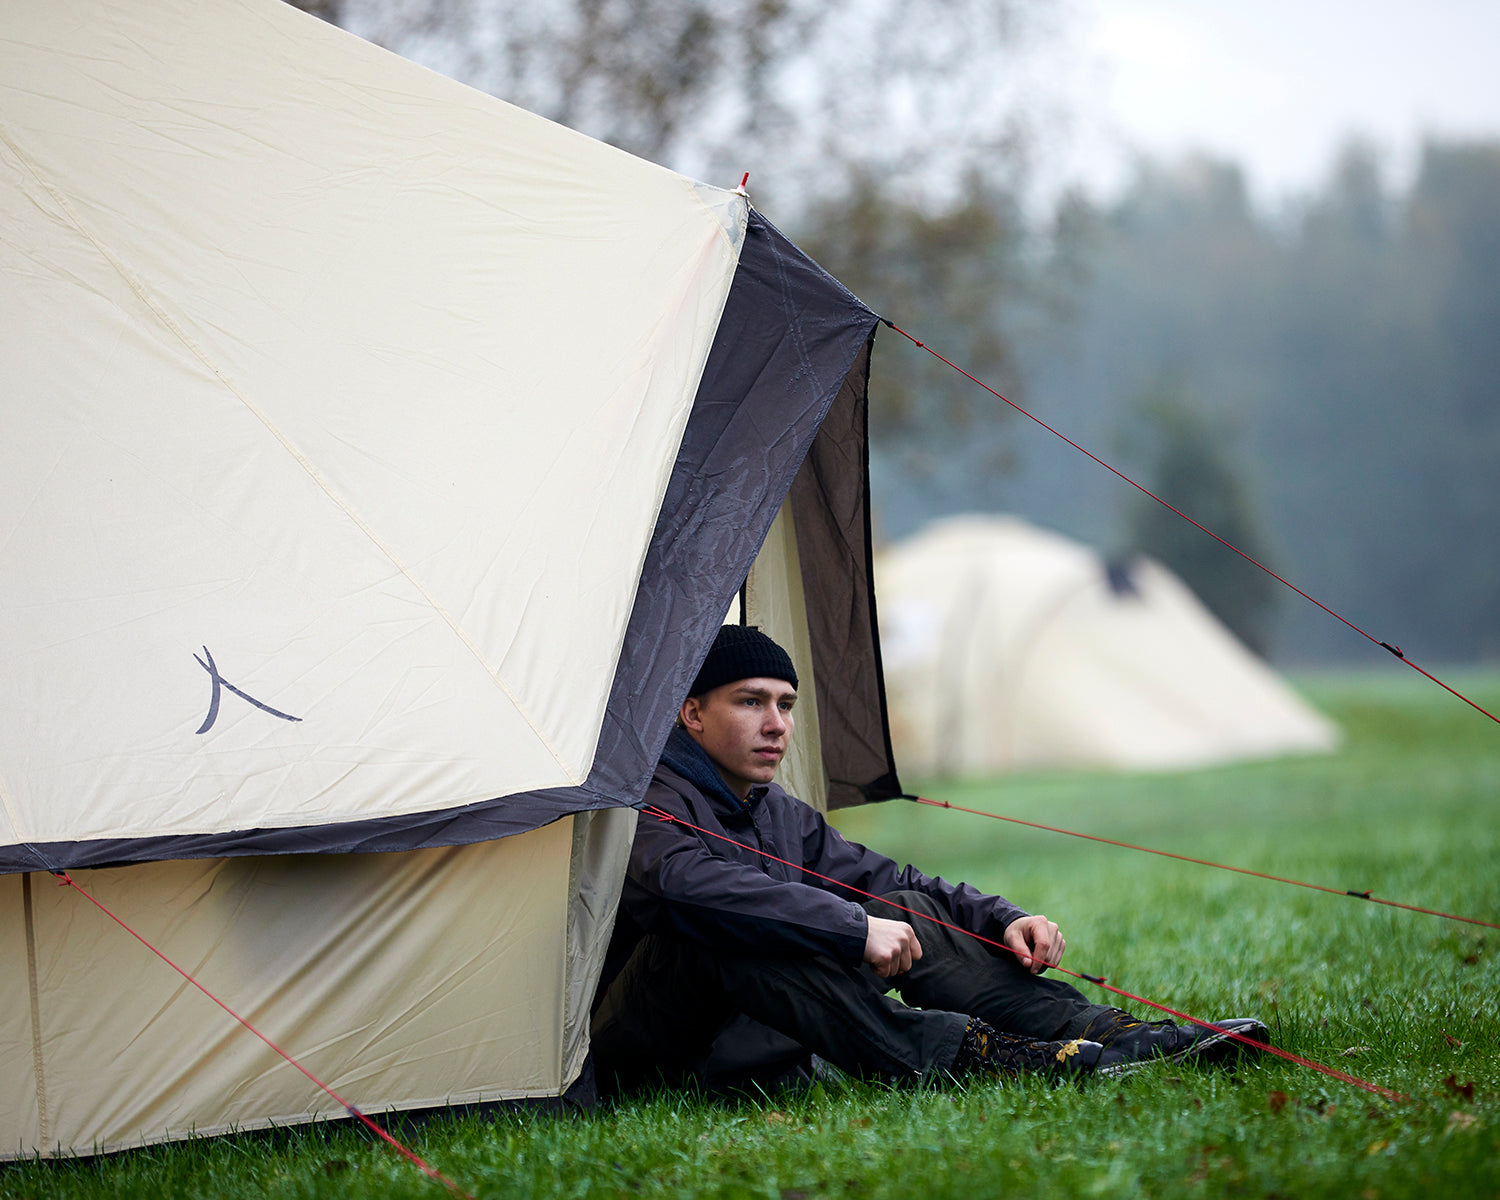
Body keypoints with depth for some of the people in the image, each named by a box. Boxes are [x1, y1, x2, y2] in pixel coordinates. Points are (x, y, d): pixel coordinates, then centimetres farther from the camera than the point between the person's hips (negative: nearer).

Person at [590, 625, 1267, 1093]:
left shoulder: (783, 817, 16)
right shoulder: (652, 802, -15)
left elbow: (892, 883, 21)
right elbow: (689, 882, -37)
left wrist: (1003, 919, 2)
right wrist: (855, 928, -38)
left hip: (751, 1039, 8)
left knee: (911, 913, -1)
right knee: (726, 929, -36)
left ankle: (1107, 1035, -13)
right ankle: (946, 1054, -38)